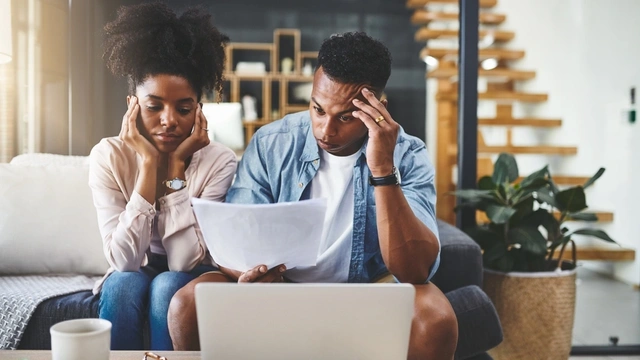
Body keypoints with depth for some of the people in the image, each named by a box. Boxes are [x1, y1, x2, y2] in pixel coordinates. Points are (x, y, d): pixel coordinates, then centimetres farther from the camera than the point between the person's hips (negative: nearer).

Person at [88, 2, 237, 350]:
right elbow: (124, 260, -26)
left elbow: (184, 260, -25)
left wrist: (176, 165, -27)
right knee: (124, 284, -31)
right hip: (133, 277, 1)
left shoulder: (219, 161, -19)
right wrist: (148, 164, -29)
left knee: (167, 287, -31)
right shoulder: (108, 156, -16)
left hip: (190, 280, -1)